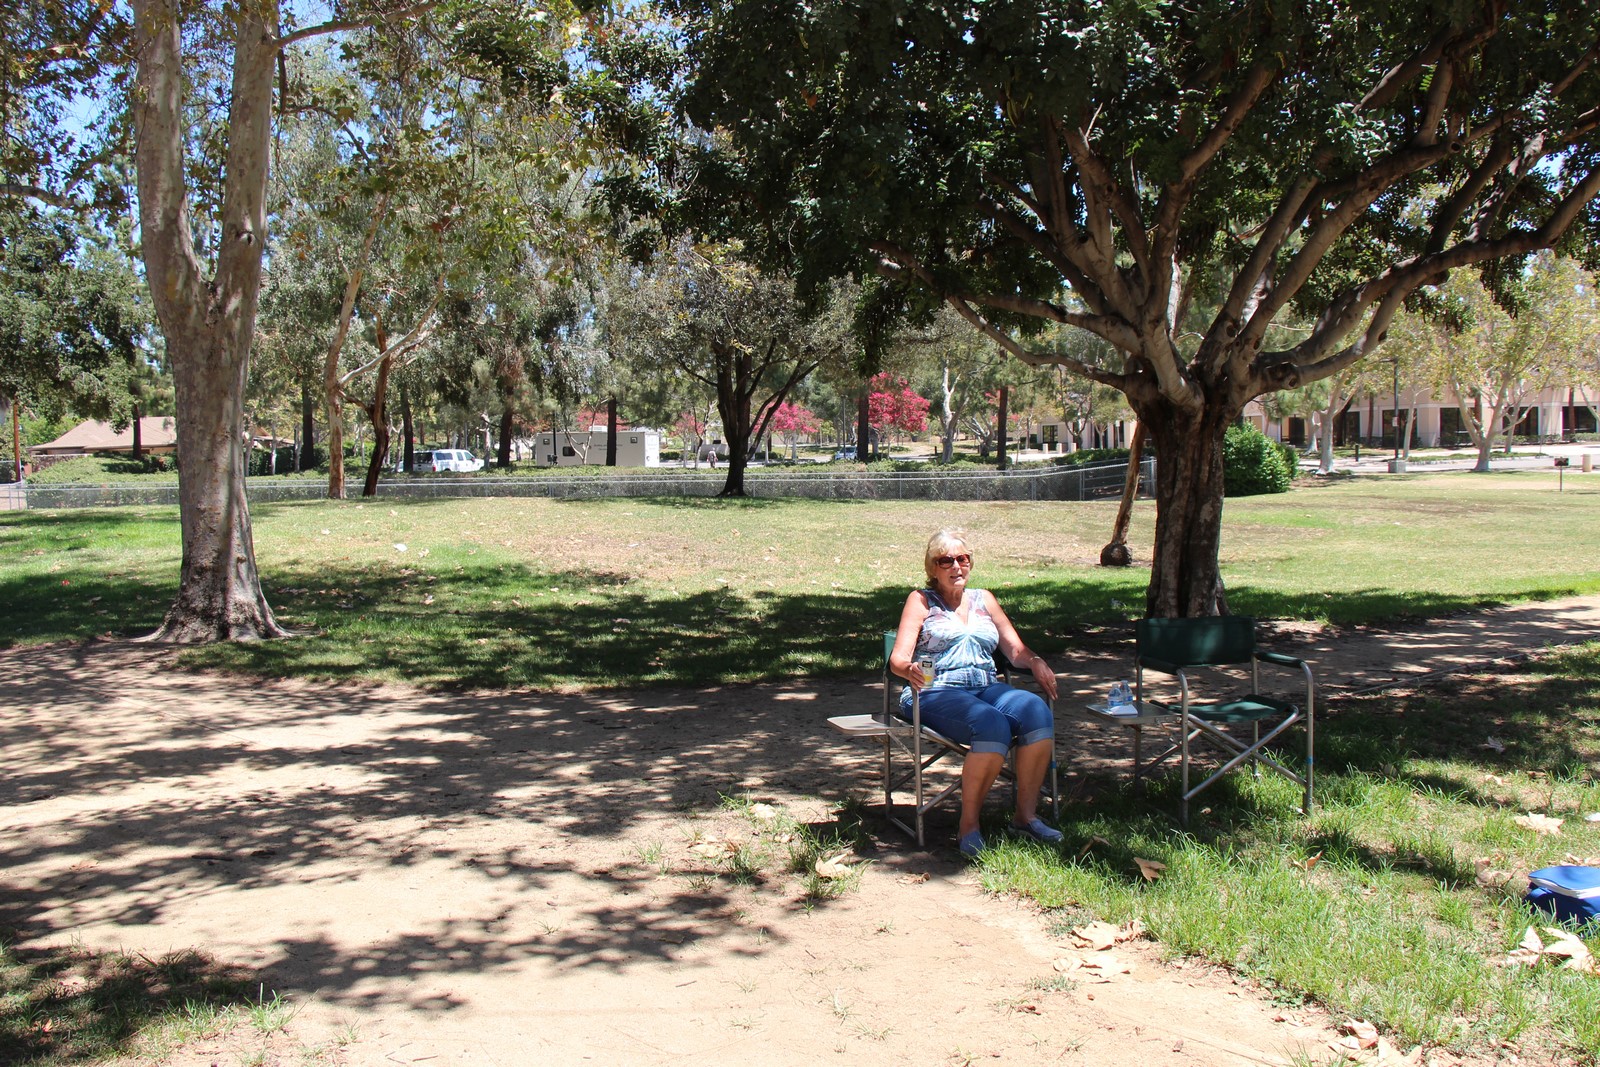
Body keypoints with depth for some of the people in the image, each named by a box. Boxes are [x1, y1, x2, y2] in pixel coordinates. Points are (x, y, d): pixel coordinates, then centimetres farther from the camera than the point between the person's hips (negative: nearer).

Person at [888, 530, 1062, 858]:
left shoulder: (983, 599, 23)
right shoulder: (921, 601, 10)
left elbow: (1015, 649, 19)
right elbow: (898, 658, -1)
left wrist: (1035, 662, -4)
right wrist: (909, 669, -25)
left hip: (987, 688, 5)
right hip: (935, 694, -4)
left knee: (1036, 712, -27)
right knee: (992, 726, -35)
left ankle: (1026, 813, -18)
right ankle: (968, 825, -23)